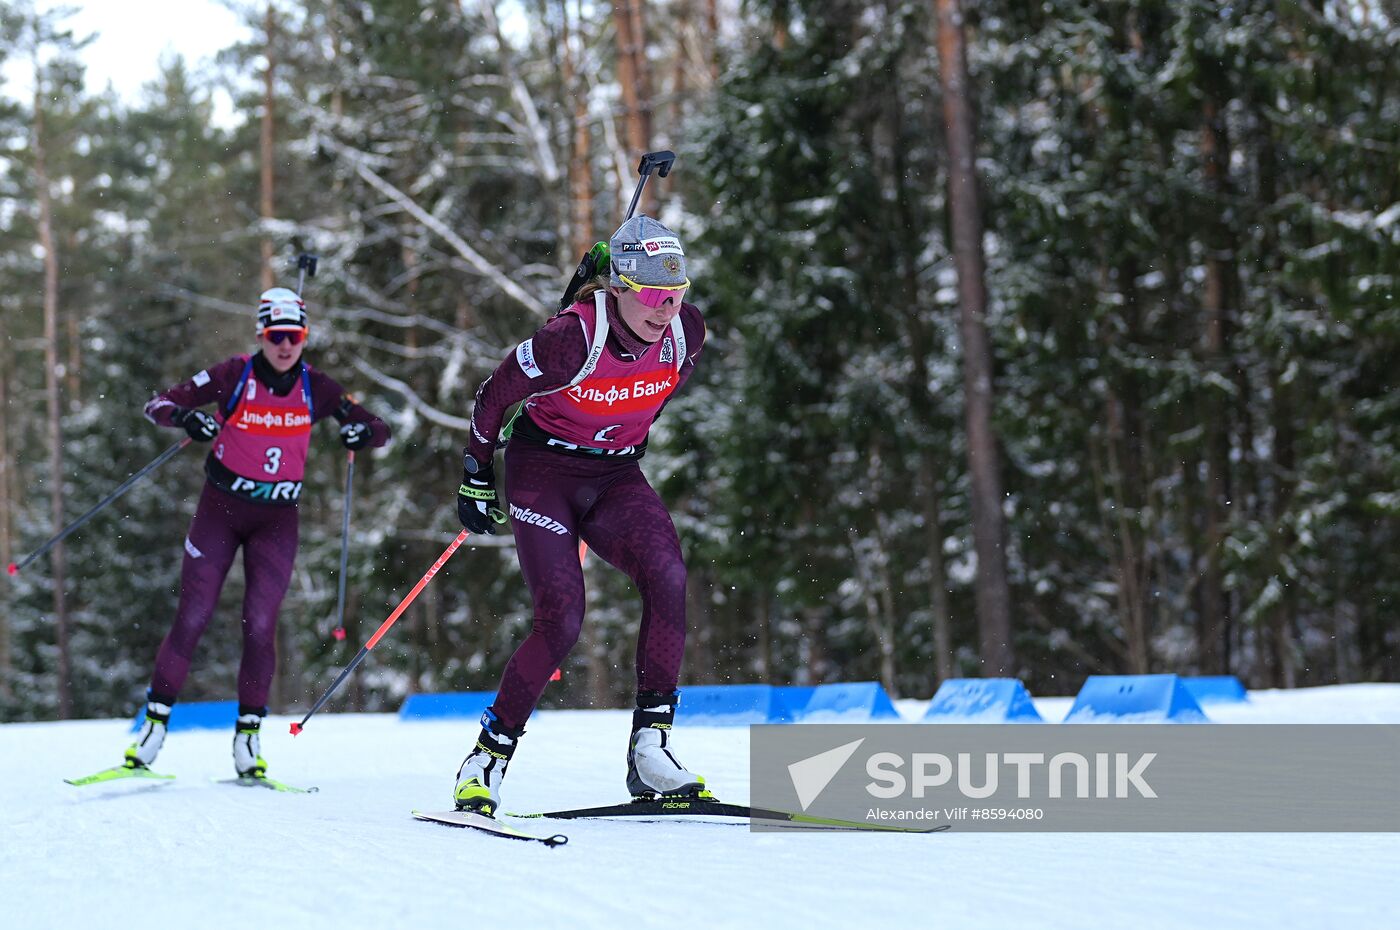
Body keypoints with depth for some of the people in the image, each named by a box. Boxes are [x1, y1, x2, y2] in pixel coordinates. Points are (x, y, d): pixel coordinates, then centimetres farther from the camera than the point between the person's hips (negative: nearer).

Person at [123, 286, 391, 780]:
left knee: (260, 626, -7)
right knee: (192, 619, -4)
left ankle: (248, 734, 3)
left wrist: (364, 431, -22)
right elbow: (159, 405, -10)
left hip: (277, 519, 1)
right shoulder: (234, 376, -10)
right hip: (220, 509, -1)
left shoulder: (315, 388, -3)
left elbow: (378, 428, 2)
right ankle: (154, 723, 6)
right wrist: (185, 416, -33)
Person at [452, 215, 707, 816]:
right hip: (543, 471, -4)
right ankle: (487, 759, -2)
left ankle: (650, 747, -20)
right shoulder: (572, 339, -26)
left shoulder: (687, 330, -12)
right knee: (561, 621, -19)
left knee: (668, 577, -25)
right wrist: (476, 477, 1)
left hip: (616, 476, 4)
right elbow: (493, 396, -10)